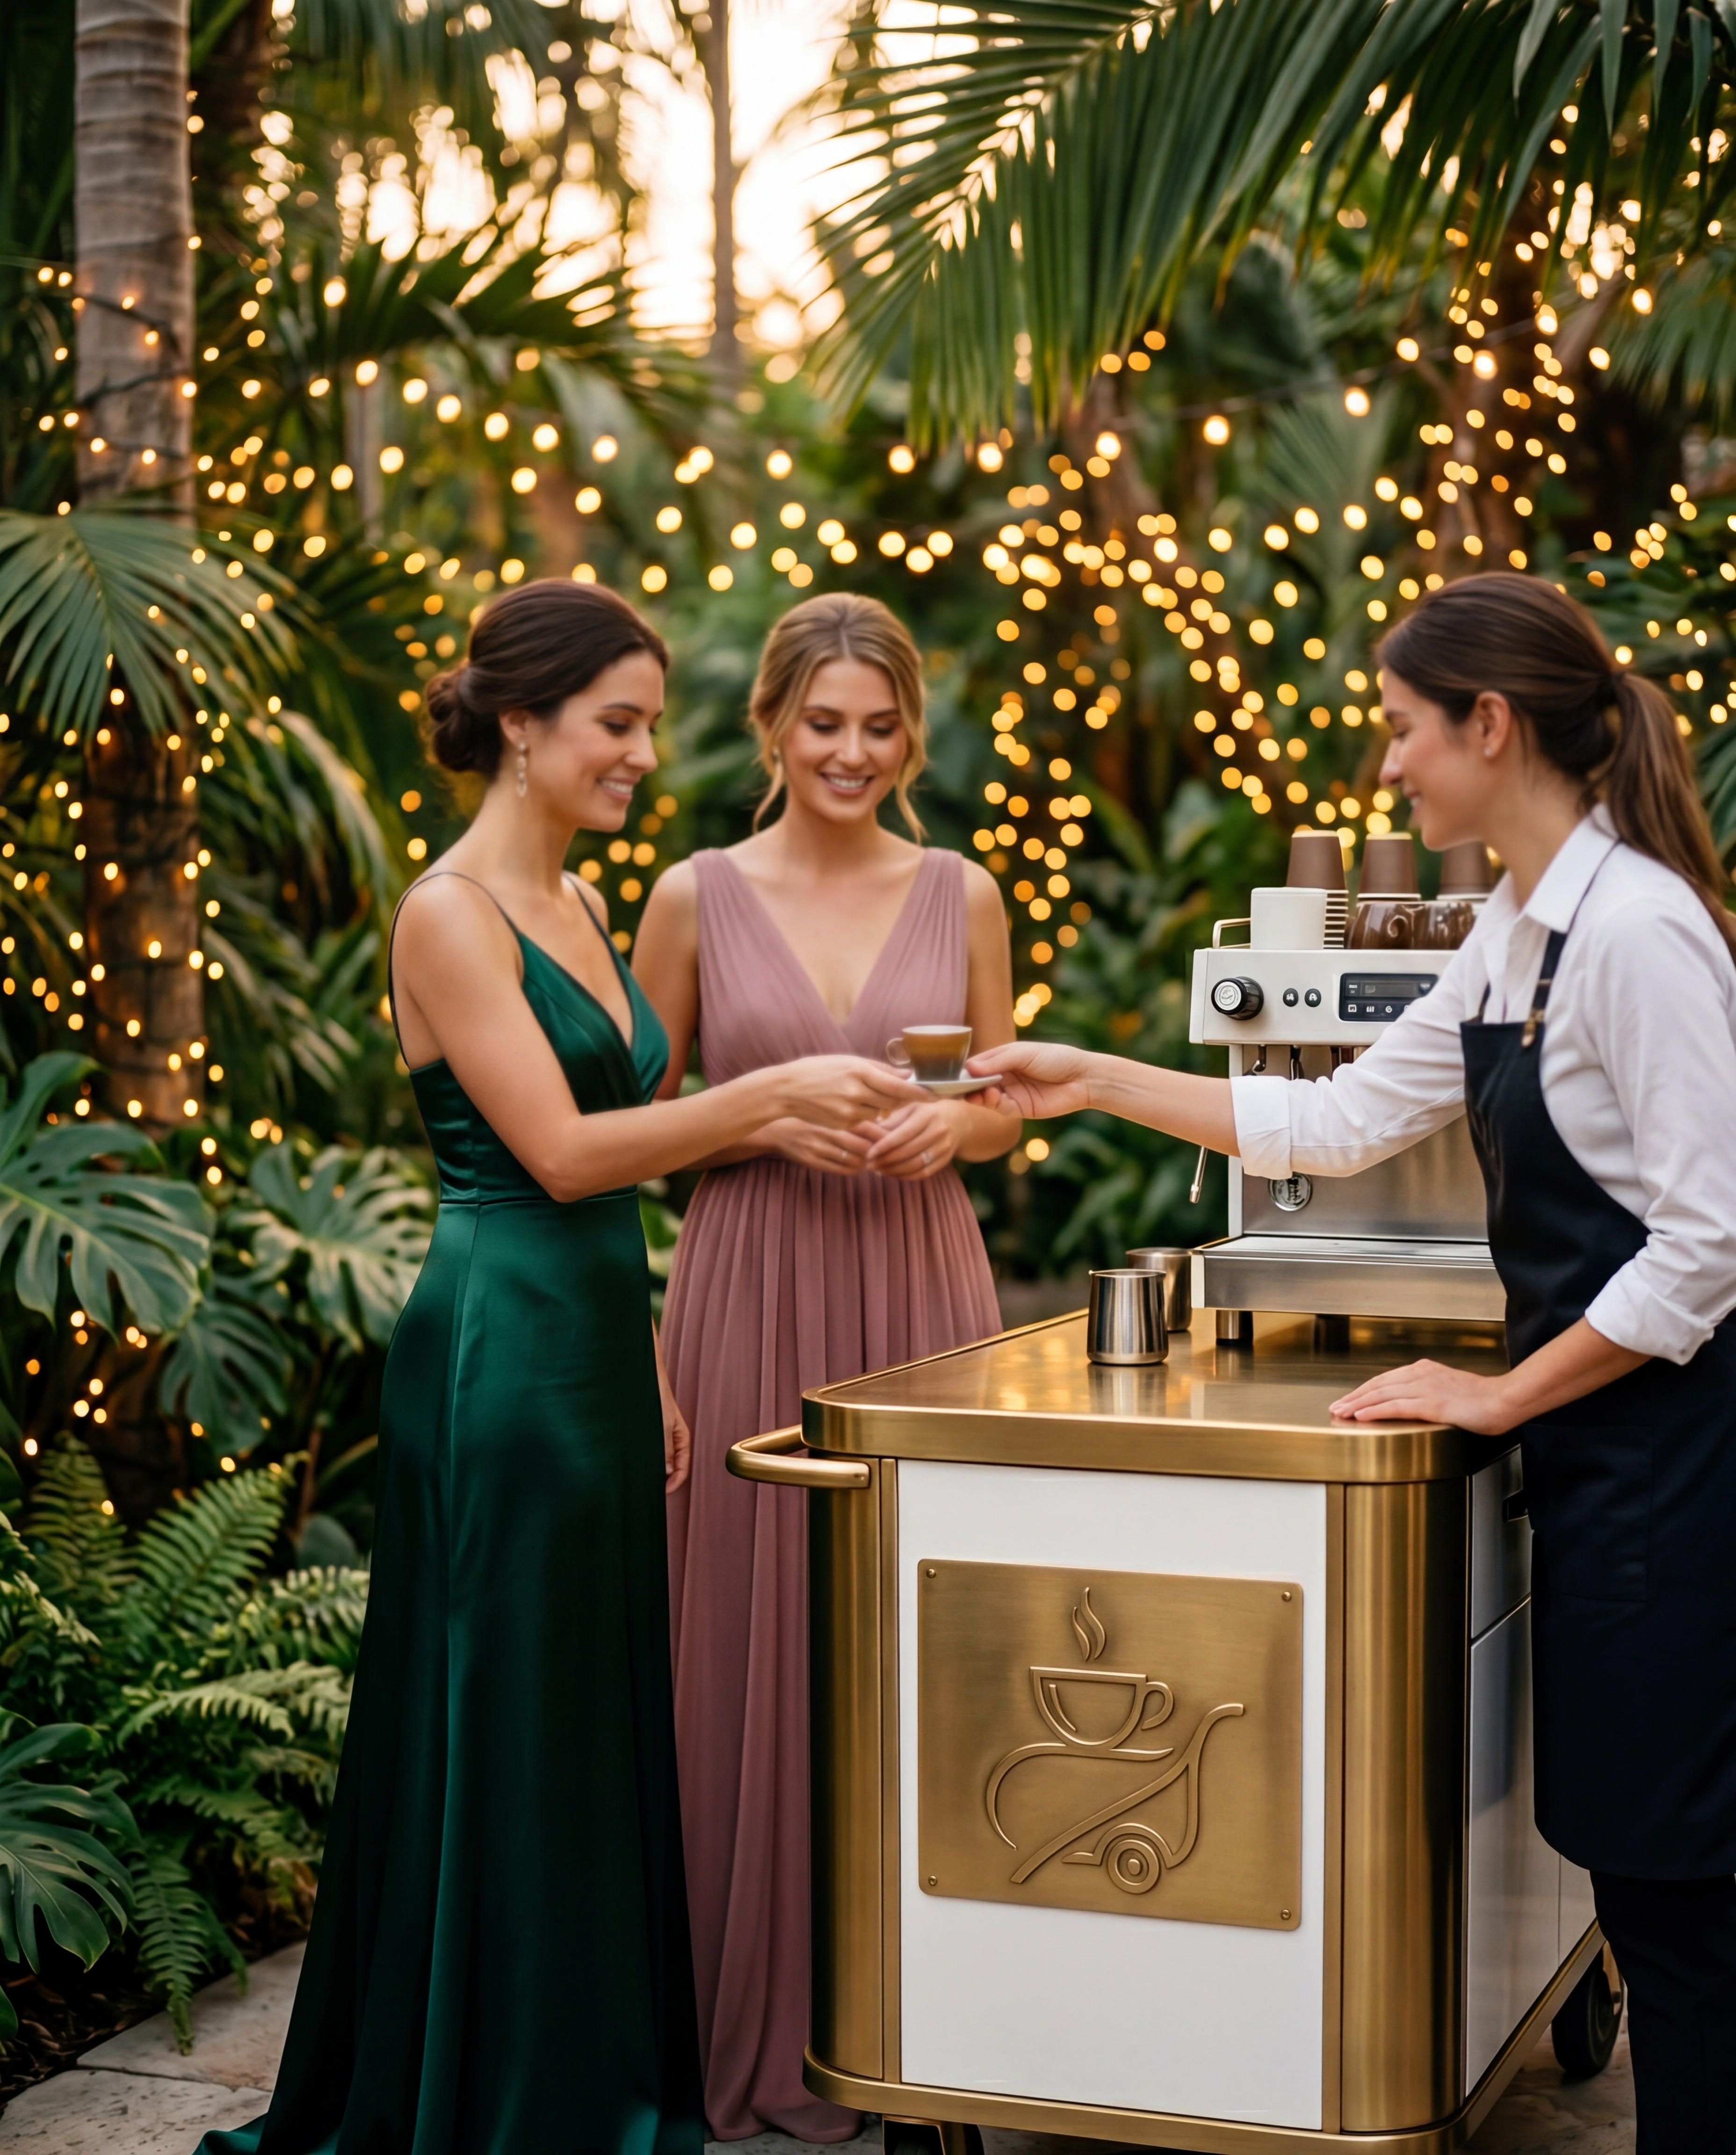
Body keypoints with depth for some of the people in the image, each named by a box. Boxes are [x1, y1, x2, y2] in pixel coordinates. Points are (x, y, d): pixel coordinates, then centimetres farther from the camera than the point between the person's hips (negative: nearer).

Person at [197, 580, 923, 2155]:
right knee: (511, 1732, 0)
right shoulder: (451, 914, -12)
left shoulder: (577, 908, 14)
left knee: (605, 1720, 13)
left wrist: (649, 1367, 16)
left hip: (596, 1344, 9)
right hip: (502, 1355, -9)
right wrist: (774, 1094, -18)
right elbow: (561, 1151, -18)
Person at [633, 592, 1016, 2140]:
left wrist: (949, 1124, -9)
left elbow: (1005, 1110, 13)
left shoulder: (962, 896, 7)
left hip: (923, 1286, 2)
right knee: (758, 1641, 0)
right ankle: (765, 2024, 13)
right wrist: (770, 1117, -13)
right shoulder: (697, 899, 1)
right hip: (756, 1296, -2)